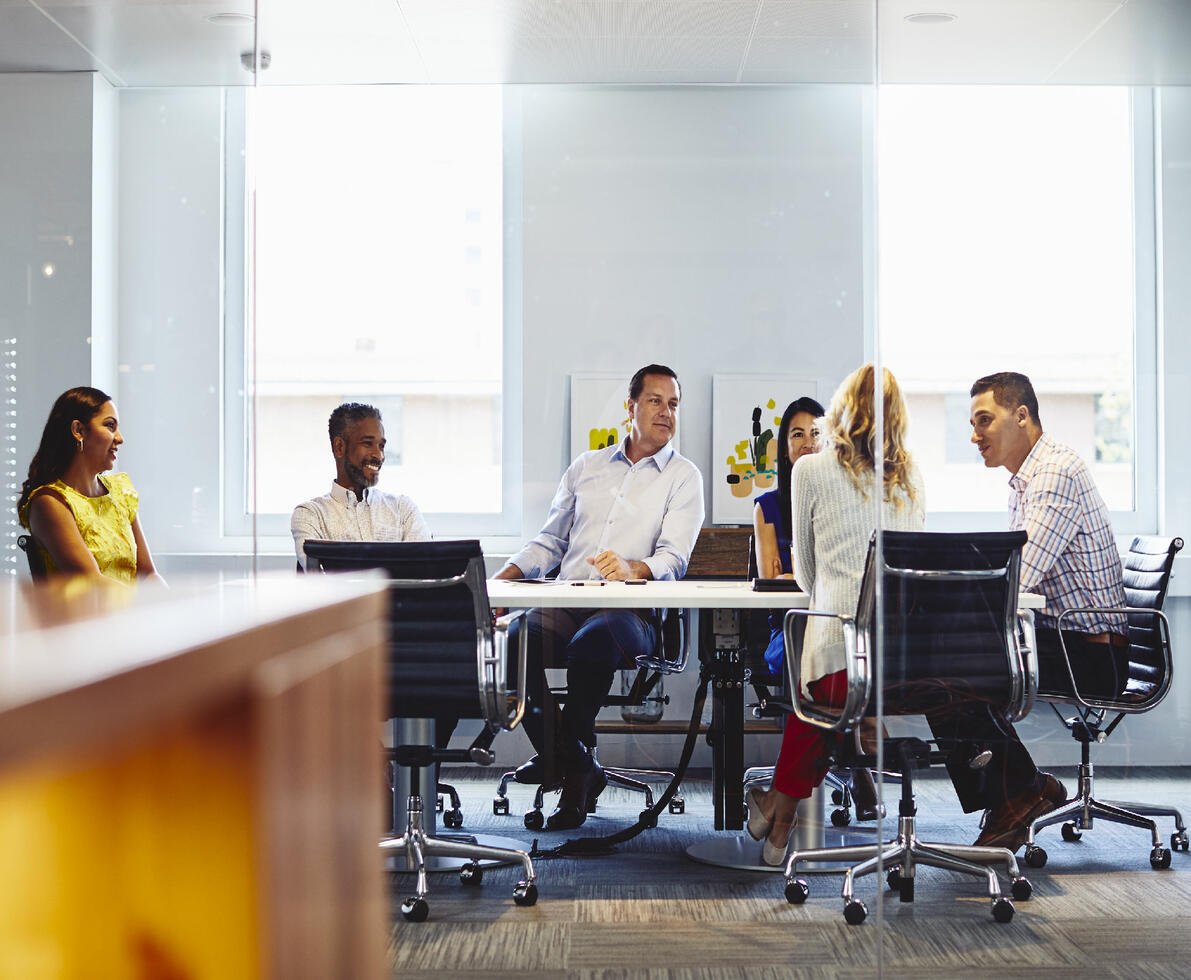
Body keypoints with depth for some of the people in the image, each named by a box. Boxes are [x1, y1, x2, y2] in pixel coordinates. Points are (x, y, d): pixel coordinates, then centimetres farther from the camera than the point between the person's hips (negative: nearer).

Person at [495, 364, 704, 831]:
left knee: (592, 641, -39)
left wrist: (632, 569, -28)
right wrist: (500, 580, 5)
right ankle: (573, 765, -15)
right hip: (565, 605, 4)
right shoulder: (587, 466, 23)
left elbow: (673, 558, -5)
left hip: (631, 612, -4)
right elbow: (549, 542, 23)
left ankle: (568, 756, -17)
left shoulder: (683, 477, 9)